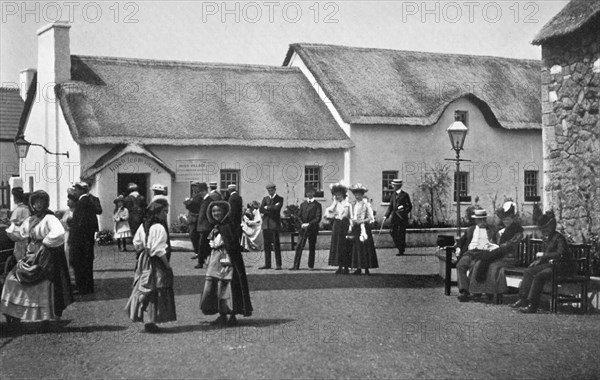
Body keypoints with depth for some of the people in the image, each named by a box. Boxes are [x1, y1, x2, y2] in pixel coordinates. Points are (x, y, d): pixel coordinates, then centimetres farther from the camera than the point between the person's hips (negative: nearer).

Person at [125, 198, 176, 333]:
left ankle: (142, 316, 16)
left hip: (144, 260, 8)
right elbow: (159, 250, -20)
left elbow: (136, 244, 11)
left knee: (144, 289, 13)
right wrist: (168, 264, -12)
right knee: (155, 291, -1)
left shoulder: (143, 225, 6)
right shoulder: (159, 228, -18)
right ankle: (150, 320, -2)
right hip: (156, 263, -8)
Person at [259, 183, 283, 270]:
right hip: (266, 224, 5)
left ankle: (278, 265, -5)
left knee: (276, 245, -6)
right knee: (267, 245, 6)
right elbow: (261, 209, 2)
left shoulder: (279, 199, 4)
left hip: (274, 224, -4)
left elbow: (277, 207, -15)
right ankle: (267, 264, 11)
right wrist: (271, 209, -9)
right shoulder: (265, 199, 16)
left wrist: (267, 207, -4)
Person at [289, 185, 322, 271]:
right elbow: (299, 215, 14)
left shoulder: (317, 205, 2)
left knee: (312, 248, 2)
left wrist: (309, 224, -14)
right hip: (303, 228, 3)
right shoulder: (303, 204, 16)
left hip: (312, 229, -3)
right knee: (299, 247, -4)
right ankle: (296, 266, -6)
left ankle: (311, 266, 8)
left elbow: (318, 218, -5)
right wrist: (302, 223, -5)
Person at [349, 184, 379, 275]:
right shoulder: (355, 205, 14)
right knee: (356, 248, 3)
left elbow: (371, 218, -7)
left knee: (365, 247, -5)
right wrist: (353, 221, 1)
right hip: (356, 229, 6)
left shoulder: (366, 204, -4)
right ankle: (358, 268, 6)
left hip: (364, 227, -6)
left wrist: (360, 221, -15)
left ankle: (366, 268, -2)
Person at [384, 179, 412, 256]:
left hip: (402, 217, -6)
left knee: (401, 234, -4)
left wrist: (403, 212, -13)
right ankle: (400, 248, 18)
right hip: (394, 216, 6)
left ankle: (401, 251, 4)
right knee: (393, 233, 3)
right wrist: (386, 215, 8)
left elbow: (409, 207, -2)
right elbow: (391, 206, 15)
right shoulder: (394, 195, 13)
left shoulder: (404, 195, -5)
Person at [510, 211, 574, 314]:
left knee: (539, 276, -28)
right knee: (528, 272, -5)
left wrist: (543, 255, -23)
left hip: (562, 267, -9)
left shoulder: (558, 238, -16)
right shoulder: (545, 238, 9)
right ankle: (523, 299, -6)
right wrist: (537, 261, 1)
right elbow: (544, 253, 20)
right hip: (550, 264, 9)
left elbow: (560, 254, -30)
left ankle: (533, 306, -26)